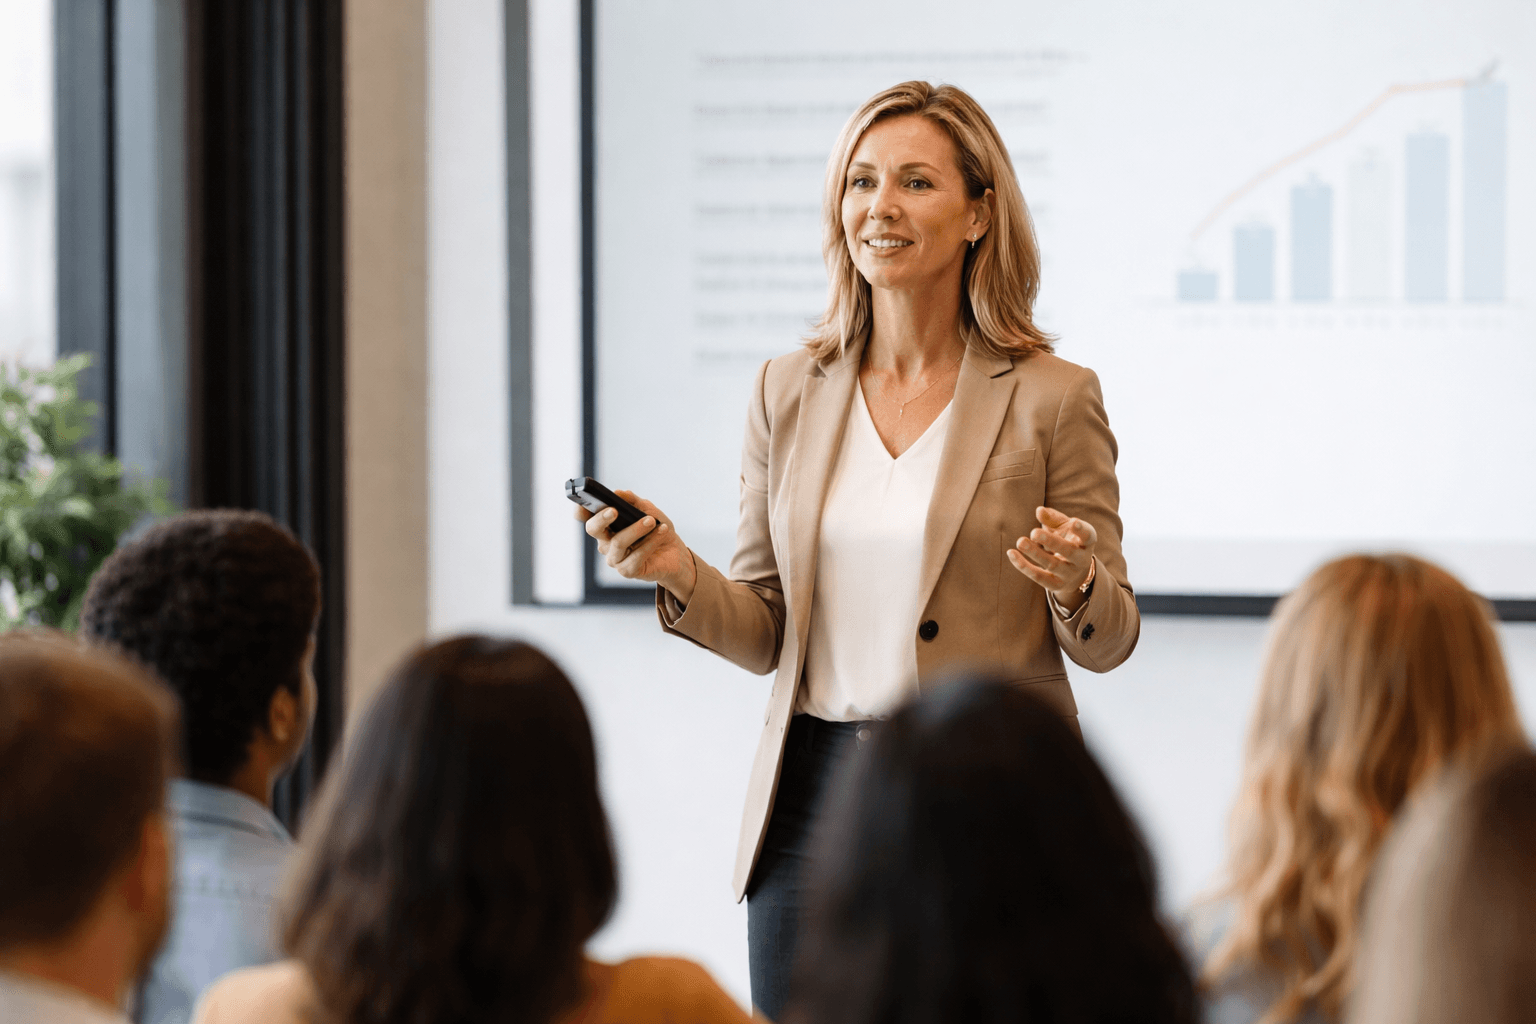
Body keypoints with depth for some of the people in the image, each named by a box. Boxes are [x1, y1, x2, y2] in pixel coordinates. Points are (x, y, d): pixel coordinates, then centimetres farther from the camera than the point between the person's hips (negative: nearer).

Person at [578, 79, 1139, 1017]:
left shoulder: (1053, 398, -1)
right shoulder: (788, 393, 8)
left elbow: (1108, 642, 2)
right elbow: (766, 631, 11)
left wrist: (1075, 586, -19)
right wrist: (680, 573, -8)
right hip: (817, 792, 3)